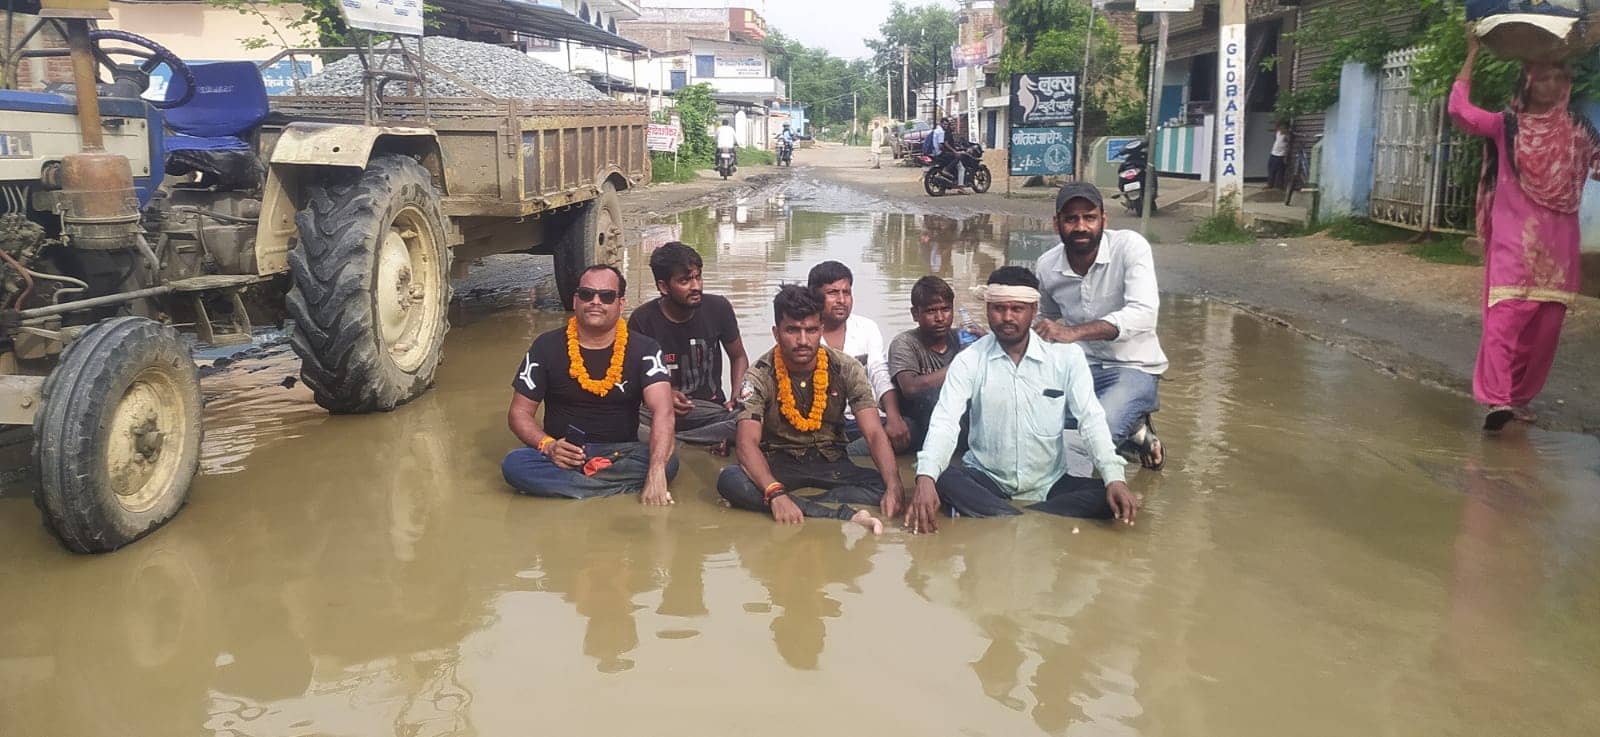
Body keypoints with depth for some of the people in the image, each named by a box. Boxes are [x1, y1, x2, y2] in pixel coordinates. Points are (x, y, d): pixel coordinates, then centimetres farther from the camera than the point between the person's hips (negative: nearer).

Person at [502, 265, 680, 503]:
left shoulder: (643, 350, -6)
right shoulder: (546, 347, -1)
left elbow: (663, 411, -20)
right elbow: (520, 412, 2)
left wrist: (656, 474, -37)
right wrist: (548, 446, -20)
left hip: (621, 454, -1)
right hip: (563, 455, 1)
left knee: (668, 462, -30)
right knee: (514, 464, -29)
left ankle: (560, 480, -22)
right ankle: (628, 486, -26)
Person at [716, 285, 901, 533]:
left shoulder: (846, 370, -10)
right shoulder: (760, 377, -14)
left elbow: (875, 433, -16)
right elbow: (747, 443, -25)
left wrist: (894, 487, -34)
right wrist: (775, 493, -44)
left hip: (831, 463, 2)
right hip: (778, 464, -1)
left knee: (884, 486, -26)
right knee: (730, 480, -33)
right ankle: (846, 515, -37)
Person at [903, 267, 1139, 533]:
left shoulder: (1067, 356, -4)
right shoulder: (968, 361, -5)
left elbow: (1091, 420, -7)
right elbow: (945, 422, -16)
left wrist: (1115, 479, -24)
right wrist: (925, 478, -34)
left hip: (1050, 485, 1)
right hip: (986, 481, -1)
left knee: (1109, 497, -24)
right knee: (940, 477, -29)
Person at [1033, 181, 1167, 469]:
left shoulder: (1130, 246, -16)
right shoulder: (1047, 265, -1)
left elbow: (1143, 313, -31)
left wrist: (1074, 332, -42)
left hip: (1132, 367, -6)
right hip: (1079, 365, 6)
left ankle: (1135, 428, 6)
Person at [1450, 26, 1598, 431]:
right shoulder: (1507, 125, 6)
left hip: (1557, 243, 2)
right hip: (1514, 239, -2)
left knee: (1545, 325, 1)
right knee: (1506, 315, -13)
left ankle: (1521, 397, 11)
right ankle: (1496, 398, -21)